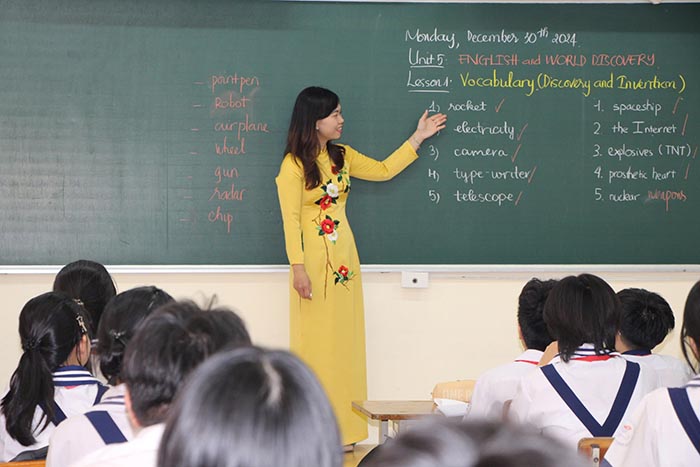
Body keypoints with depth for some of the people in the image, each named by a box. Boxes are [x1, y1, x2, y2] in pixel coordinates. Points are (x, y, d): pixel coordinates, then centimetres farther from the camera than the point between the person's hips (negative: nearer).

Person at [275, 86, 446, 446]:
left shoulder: (341, 156, 10)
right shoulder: (294, 165, -10)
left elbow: (383, 171, 19)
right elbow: (290, 219, -13)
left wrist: (418, 138, 18)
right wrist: (298, 267, -19)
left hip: (344, 260, 7)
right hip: (313, 261, -7)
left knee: (344, 342, 7)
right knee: (315, 342, -2)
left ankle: (341, 430, 14)